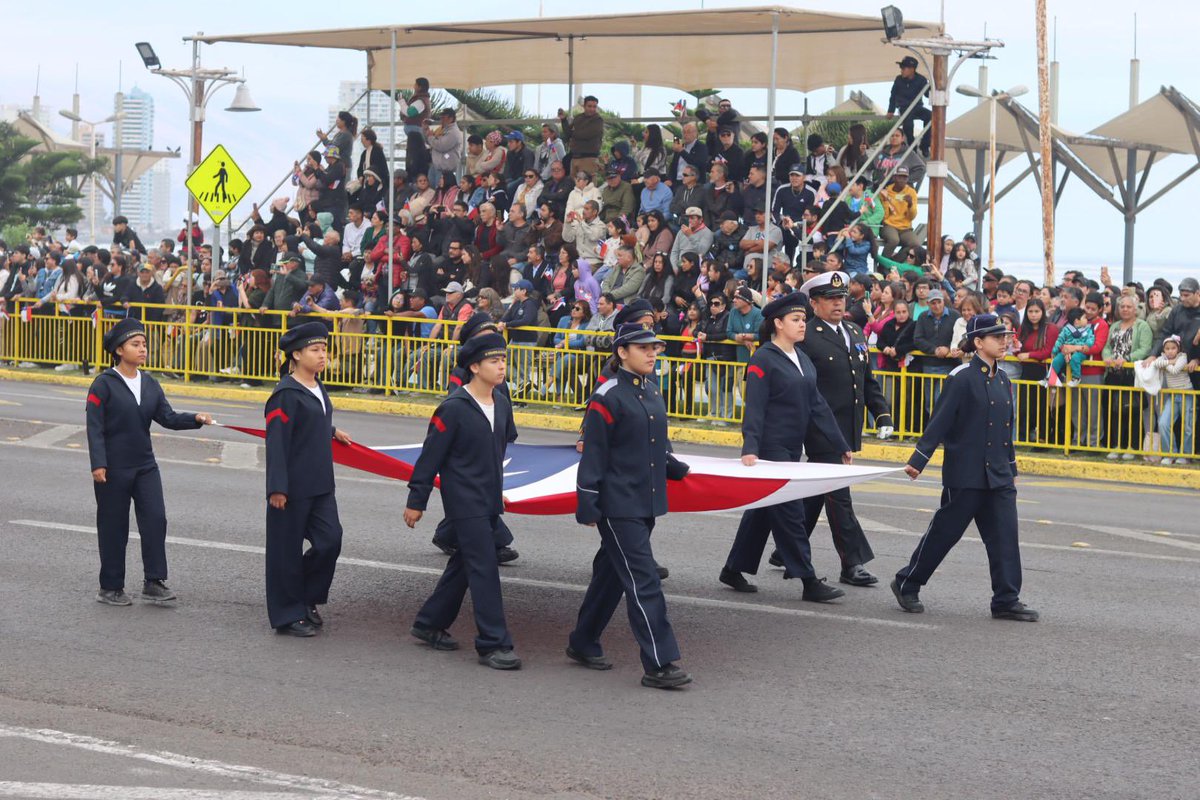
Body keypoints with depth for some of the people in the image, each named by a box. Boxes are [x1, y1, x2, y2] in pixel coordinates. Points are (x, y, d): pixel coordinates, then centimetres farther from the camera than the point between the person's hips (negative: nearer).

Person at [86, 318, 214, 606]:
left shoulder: (149, 384, 8)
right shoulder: (104, 384, -9)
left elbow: (168, 417, 2)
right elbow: (95, 427, -12)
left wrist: (195, 419, -15)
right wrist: (98, 464, -19)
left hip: (145, 466, 5)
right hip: (113, 468, -5)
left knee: (156, 520, -4)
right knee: (114, 527, 3)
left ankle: (154, 582, 3)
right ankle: (110, 588, 14)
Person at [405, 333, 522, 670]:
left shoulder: (502, 405, 6)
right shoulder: (454, 408, -15)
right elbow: (430, 456, -11)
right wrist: (416, 501, -8)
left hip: (490, 501, 8)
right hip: (464, 501, -8)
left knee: (464, 564, 15)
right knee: (484, 569, -10)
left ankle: (430, 624, 30)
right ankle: (493, 644, -8)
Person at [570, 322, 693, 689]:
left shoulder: (651, 390, 11)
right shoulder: (608, 397, -13)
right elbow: (593, 454, -12)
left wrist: (678, 469, 13)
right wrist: (587, 506, -13)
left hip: (646, 503, 8)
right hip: (618, 506, -8)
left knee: (611, 574, 18)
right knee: (643, 582, -10)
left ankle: (583, 643, 31)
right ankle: (659, 664, -10)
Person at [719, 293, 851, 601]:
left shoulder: (802, 359, 12)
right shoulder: (763, 359, -11)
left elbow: (817, 404, 14)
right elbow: (754, 408, -17)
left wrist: (842, 446, 11)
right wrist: (750, 448, -27)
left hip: (792, 448, 8)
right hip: (770, 447, -8)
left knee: (764, 509, 13)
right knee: (790, 512, -7)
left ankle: (734, 571, 23)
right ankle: (809, 581, -5)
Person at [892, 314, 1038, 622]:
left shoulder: (1002, 380, 12)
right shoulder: (962, 378, -11)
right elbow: (939, 422, -13)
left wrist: (1011, 470, 22)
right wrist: (917, 460, -17)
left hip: (998, 477, 7)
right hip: (965, 476, -7)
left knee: (1005, 536, 1)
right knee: (944, 532, 3)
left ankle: (1007, 600, 5)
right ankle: (907, 584, 18)